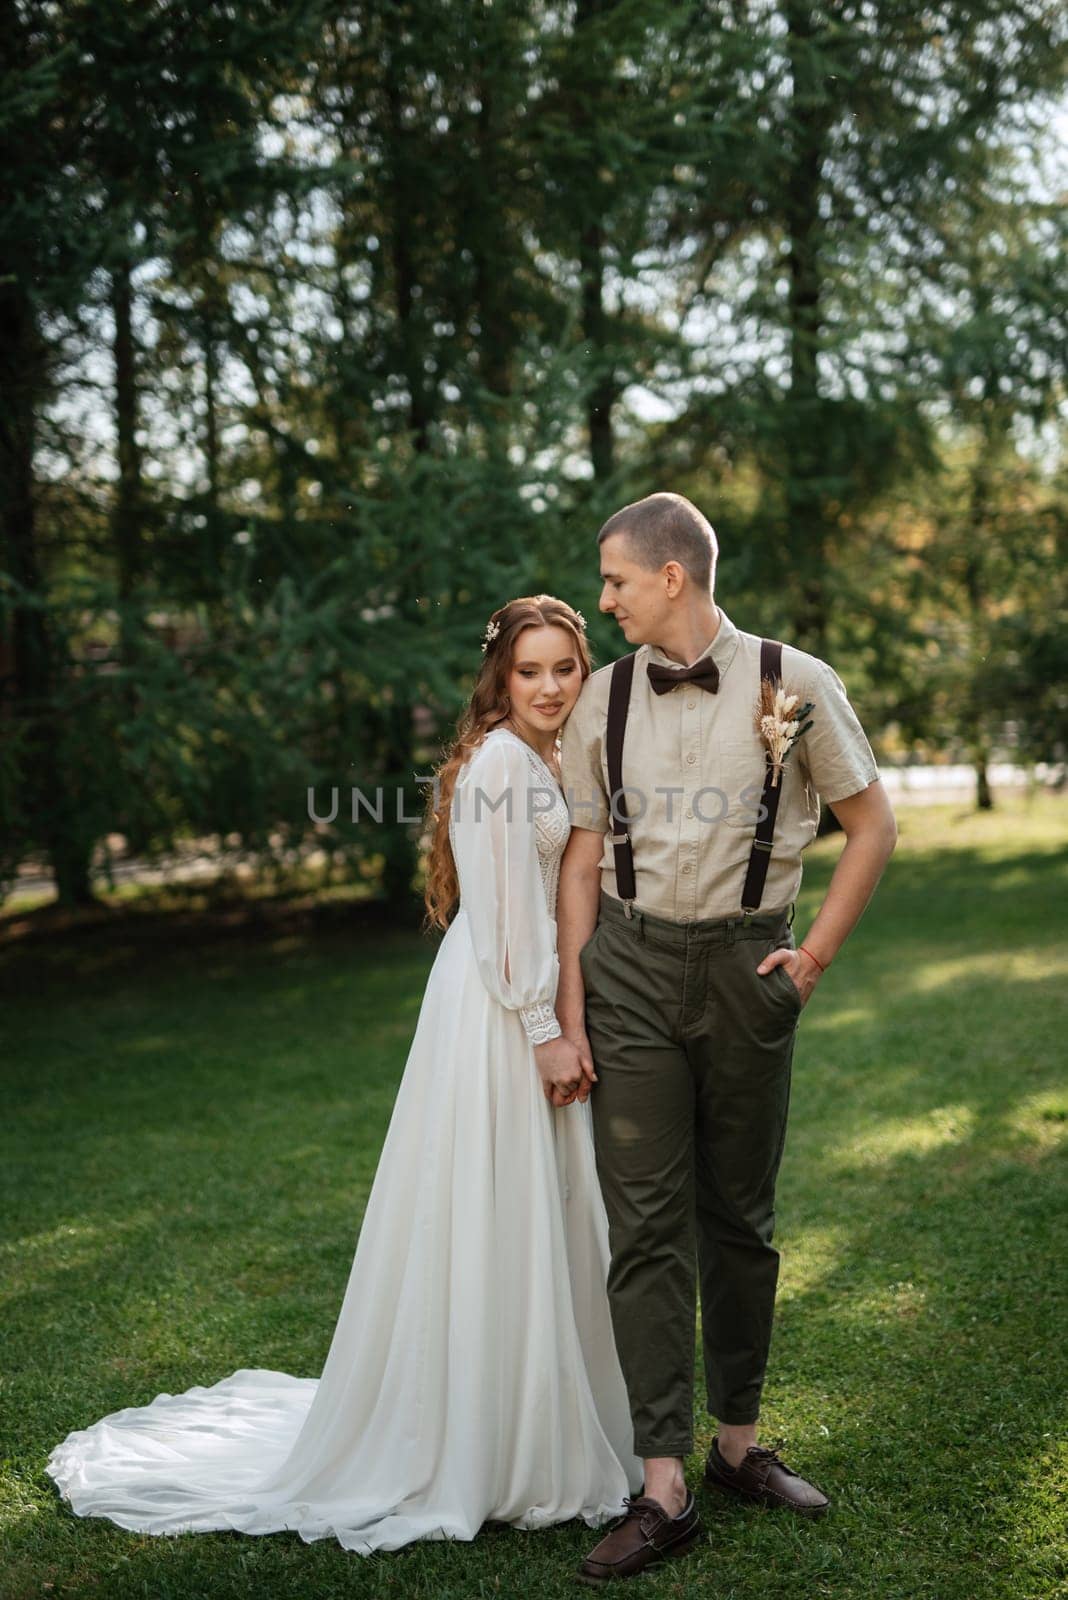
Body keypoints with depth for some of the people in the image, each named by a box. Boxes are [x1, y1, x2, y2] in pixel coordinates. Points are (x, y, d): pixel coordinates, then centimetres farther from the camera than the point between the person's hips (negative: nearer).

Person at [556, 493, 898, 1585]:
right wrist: (570, 1011, 1)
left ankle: (739, 1446, 28)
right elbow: (582, 857, 6)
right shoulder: (604, 697, 3)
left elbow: (872, 823, 5)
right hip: (631, 966, 1)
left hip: (745, 965, -1)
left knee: (741, 1217, 11)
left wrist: (815, 955, -2)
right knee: (646, 1226, -2)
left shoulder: (794, 684, -3)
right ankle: (663, 1491, 3)